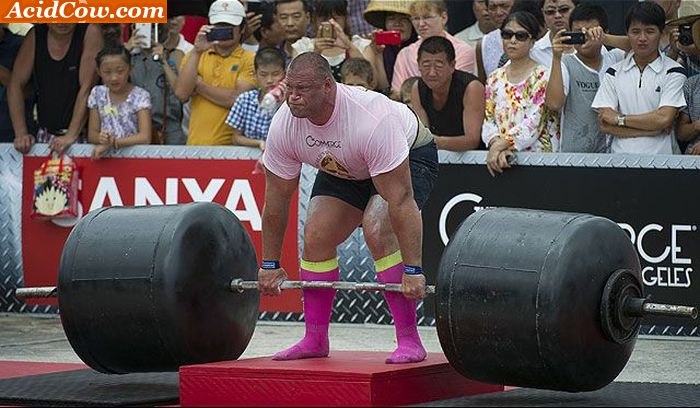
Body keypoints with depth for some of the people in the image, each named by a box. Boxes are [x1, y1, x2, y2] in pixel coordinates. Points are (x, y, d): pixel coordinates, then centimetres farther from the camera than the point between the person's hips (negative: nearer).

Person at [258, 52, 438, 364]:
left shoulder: (371, 121, -42)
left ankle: (409, 341, -22)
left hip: (410, 158, -6)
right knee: (316, 235, -9)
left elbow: (400, 201, -40)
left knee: (377, 229, -28)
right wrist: (270, 265, -6)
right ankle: (315, 340, 5)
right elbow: (276, 200, -10)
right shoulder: (284, 125, -23)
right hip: (344, 169, 6)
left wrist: (413, 271, -41)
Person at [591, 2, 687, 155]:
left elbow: (664, 118, -7)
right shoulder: (614, 73, 11)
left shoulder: (673, 72, 4)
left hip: (661, 155, 0)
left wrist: (619, 119, -1)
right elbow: (604, 125, 3)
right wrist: (653, 129, -4)